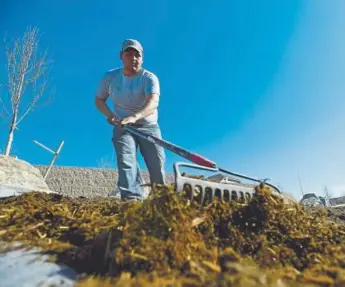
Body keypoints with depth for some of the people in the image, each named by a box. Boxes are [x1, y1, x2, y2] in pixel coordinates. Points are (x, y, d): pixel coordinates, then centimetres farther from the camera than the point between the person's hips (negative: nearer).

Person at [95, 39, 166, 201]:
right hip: (122, 127, 2)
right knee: (125, 161, -21)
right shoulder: (110, 77, -3)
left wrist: (134, 117, -54)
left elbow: (153, 103, -34)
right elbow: (99, 100, 10)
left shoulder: (149, 78, -15)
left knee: (157, 165, -4)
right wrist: (109, 114, -12)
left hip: (148, 126, -1)